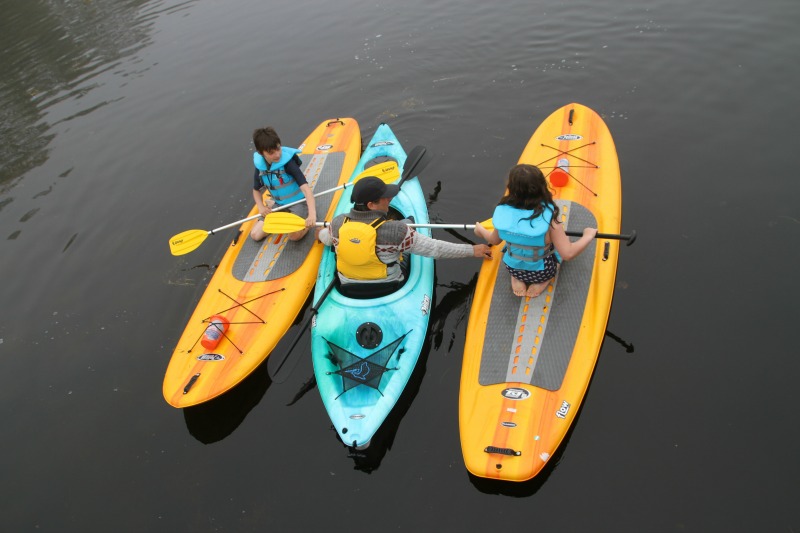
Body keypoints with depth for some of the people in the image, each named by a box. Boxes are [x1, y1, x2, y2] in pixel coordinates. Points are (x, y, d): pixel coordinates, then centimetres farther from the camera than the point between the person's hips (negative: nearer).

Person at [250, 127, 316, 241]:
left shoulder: (288, 162, -25)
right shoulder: (260, 166, -9)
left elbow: (305, 188, -34)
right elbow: (256, 190, 9)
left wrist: (312, 214, -48)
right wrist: (261, 207, -11)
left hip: (298, 201, -5)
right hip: (279, 203, 5)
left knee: (294, 235, -29)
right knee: (256, 235, -2)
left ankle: (307, 213, 2)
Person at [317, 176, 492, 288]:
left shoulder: (338, 224, -19)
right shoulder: (395, 231, -33)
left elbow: (325, 238, 4)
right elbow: (434, 248, -26)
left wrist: (321, 233, 29)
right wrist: (473, 250, -15)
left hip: (348, 287, 4)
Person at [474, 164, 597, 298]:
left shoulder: (503, 211, -21)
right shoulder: (548, 217, -31)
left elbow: (494, 240, -3)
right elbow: (568, 254, -29)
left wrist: (481, 230, 19)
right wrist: (588, 236, -11)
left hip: (512, 268, 2)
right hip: (542, 271, -2)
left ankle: (517, 278, 11)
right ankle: (543, 281, 5)